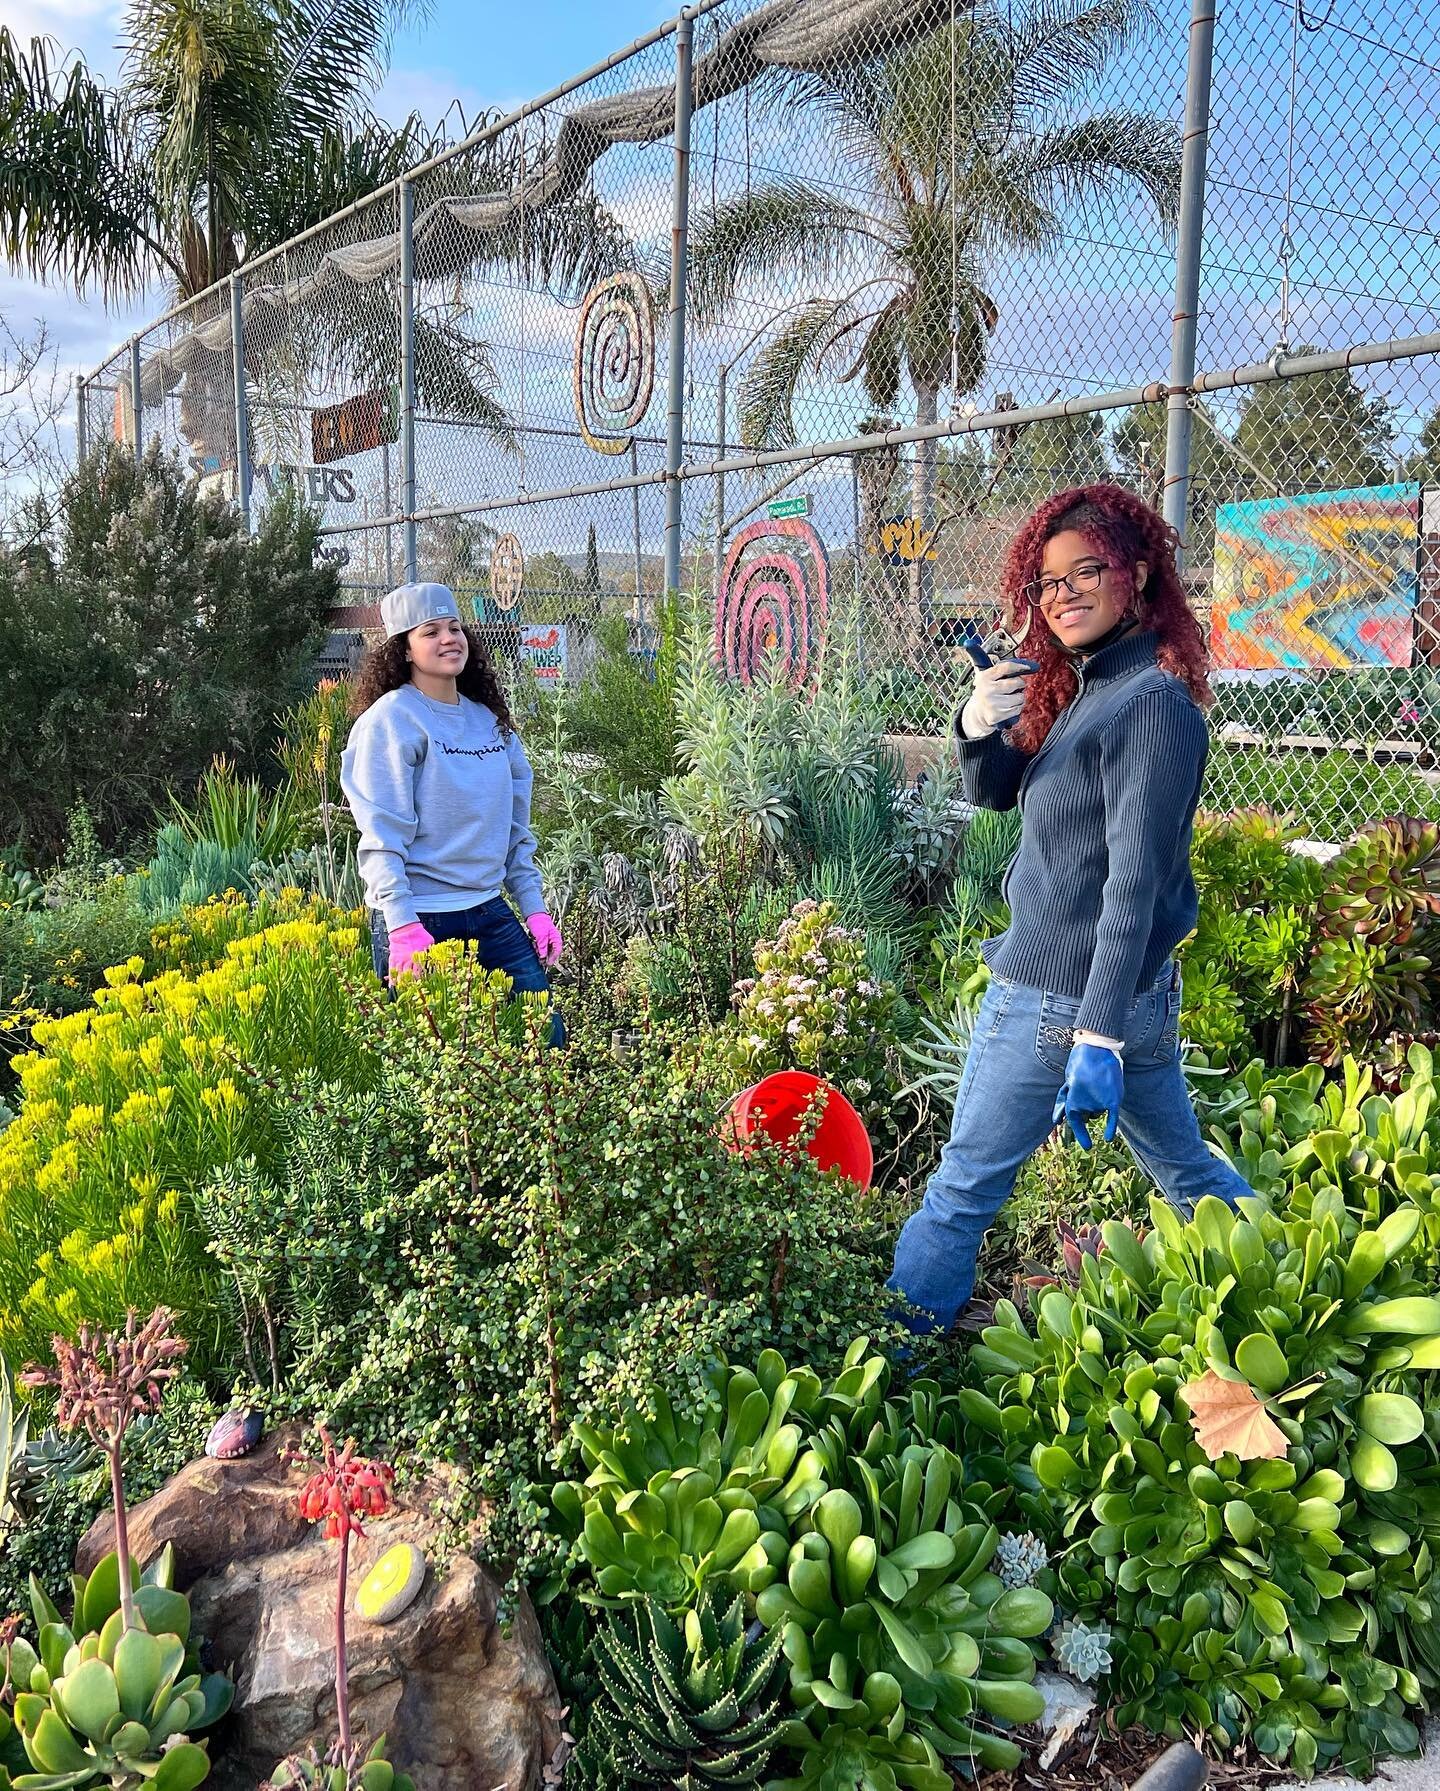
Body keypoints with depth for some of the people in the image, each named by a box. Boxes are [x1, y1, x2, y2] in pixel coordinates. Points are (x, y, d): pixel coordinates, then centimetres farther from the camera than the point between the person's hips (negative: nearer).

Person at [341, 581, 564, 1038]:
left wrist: (533, 907, 11)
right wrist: (403, 928, -21)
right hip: (418, 920, -6)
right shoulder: (391, 719, -8)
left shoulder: (490, 719, 12)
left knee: (548, 1038, 4)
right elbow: (382, 836, -14)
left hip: (490, 912, 6)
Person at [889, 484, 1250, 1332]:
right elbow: (995, 793, 14)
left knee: (963, 1189, 4)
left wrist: (1096, 1039, -27)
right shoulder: (1081, 687, 10)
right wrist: (979, 729, -9)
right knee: (1188, 1168, 21)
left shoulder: (1151, 705, -18)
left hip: (1063, 1000, -9)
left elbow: (1136, 885, -24)